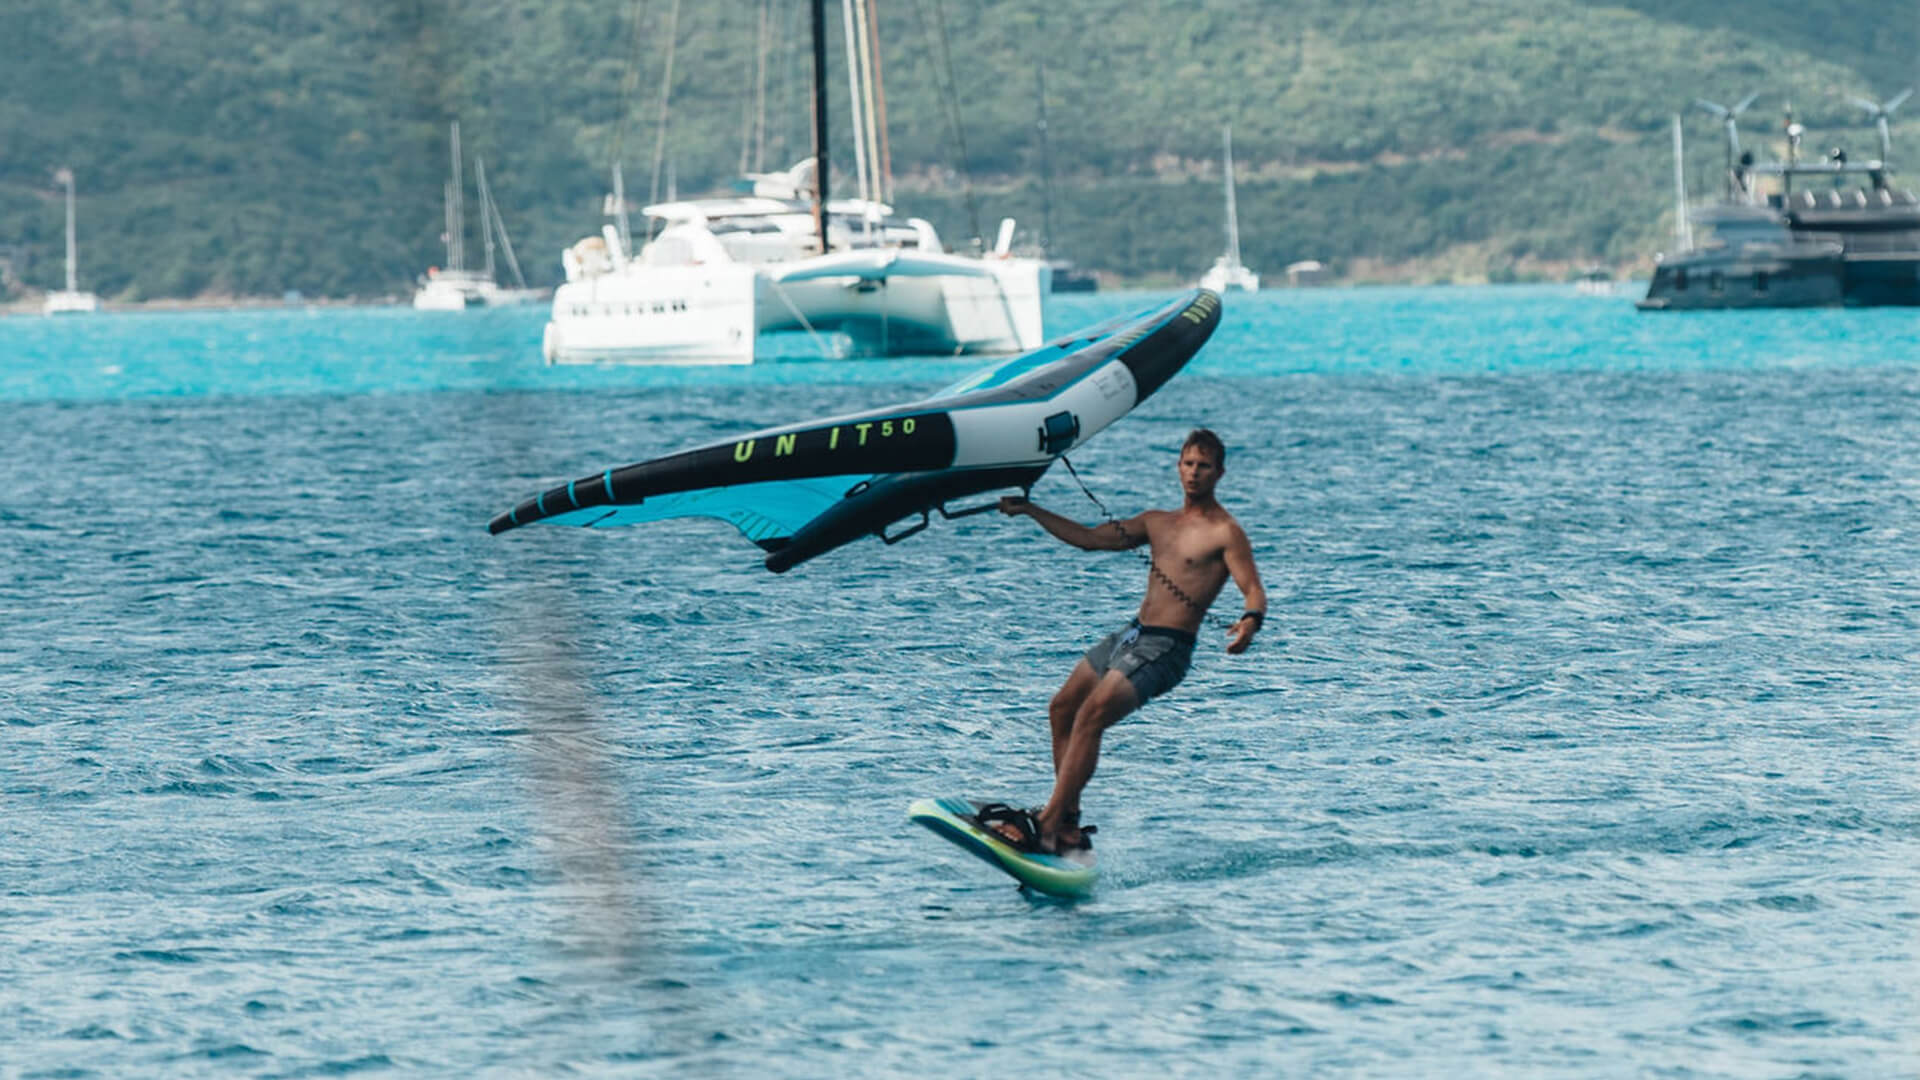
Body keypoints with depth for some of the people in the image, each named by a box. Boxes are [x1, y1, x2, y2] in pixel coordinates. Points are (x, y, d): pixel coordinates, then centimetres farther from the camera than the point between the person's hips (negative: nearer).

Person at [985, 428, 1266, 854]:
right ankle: (1068, 821, 10)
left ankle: (1048, 826, -26)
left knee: (1091, 715, -22)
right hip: (1131, 634, 9)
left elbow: (1254, 591, -17)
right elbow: (1089, 538, 22)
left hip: (1164, 648, -9)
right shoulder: (1157, 522, 18)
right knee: (1063, 709, 8)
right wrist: (1031, 510, 20)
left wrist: (1250, 621, -40)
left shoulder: (1225, 532, -6)